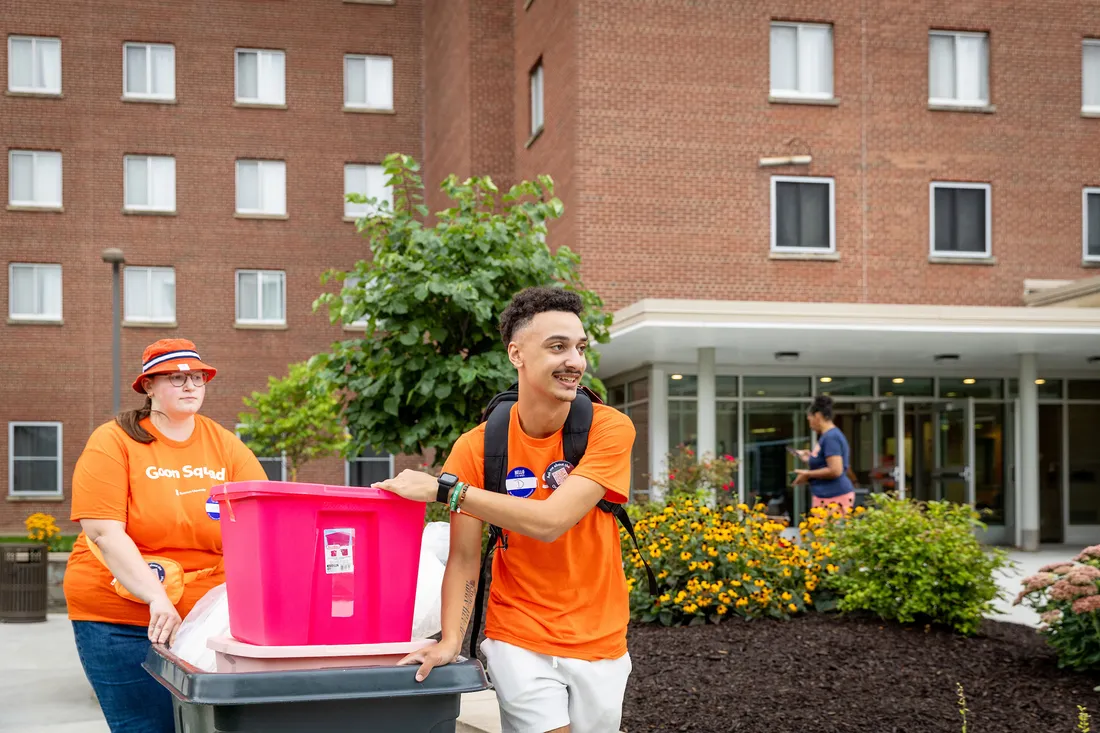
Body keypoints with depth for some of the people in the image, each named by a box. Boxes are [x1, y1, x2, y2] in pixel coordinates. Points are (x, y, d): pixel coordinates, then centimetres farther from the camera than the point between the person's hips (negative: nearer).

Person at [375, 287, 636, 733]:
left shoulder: (609, 428, -13)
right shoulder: (478, 446, -8)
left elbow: (551, 521, -24)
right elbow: (464, 558, -7)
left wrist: (444, 488, -25)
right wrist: (450, 641, -21)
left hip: (600, 642, 1)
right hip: (519, 641, 0)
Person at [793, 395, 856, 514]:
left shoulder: (831, 437, -13)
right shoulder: (829, 435, 18)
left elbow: (835, 470, -21)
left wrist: (808, 474, -12)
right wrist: (811, 458, 20)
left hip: (834, 498, -10)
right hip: (827, 496, 10)